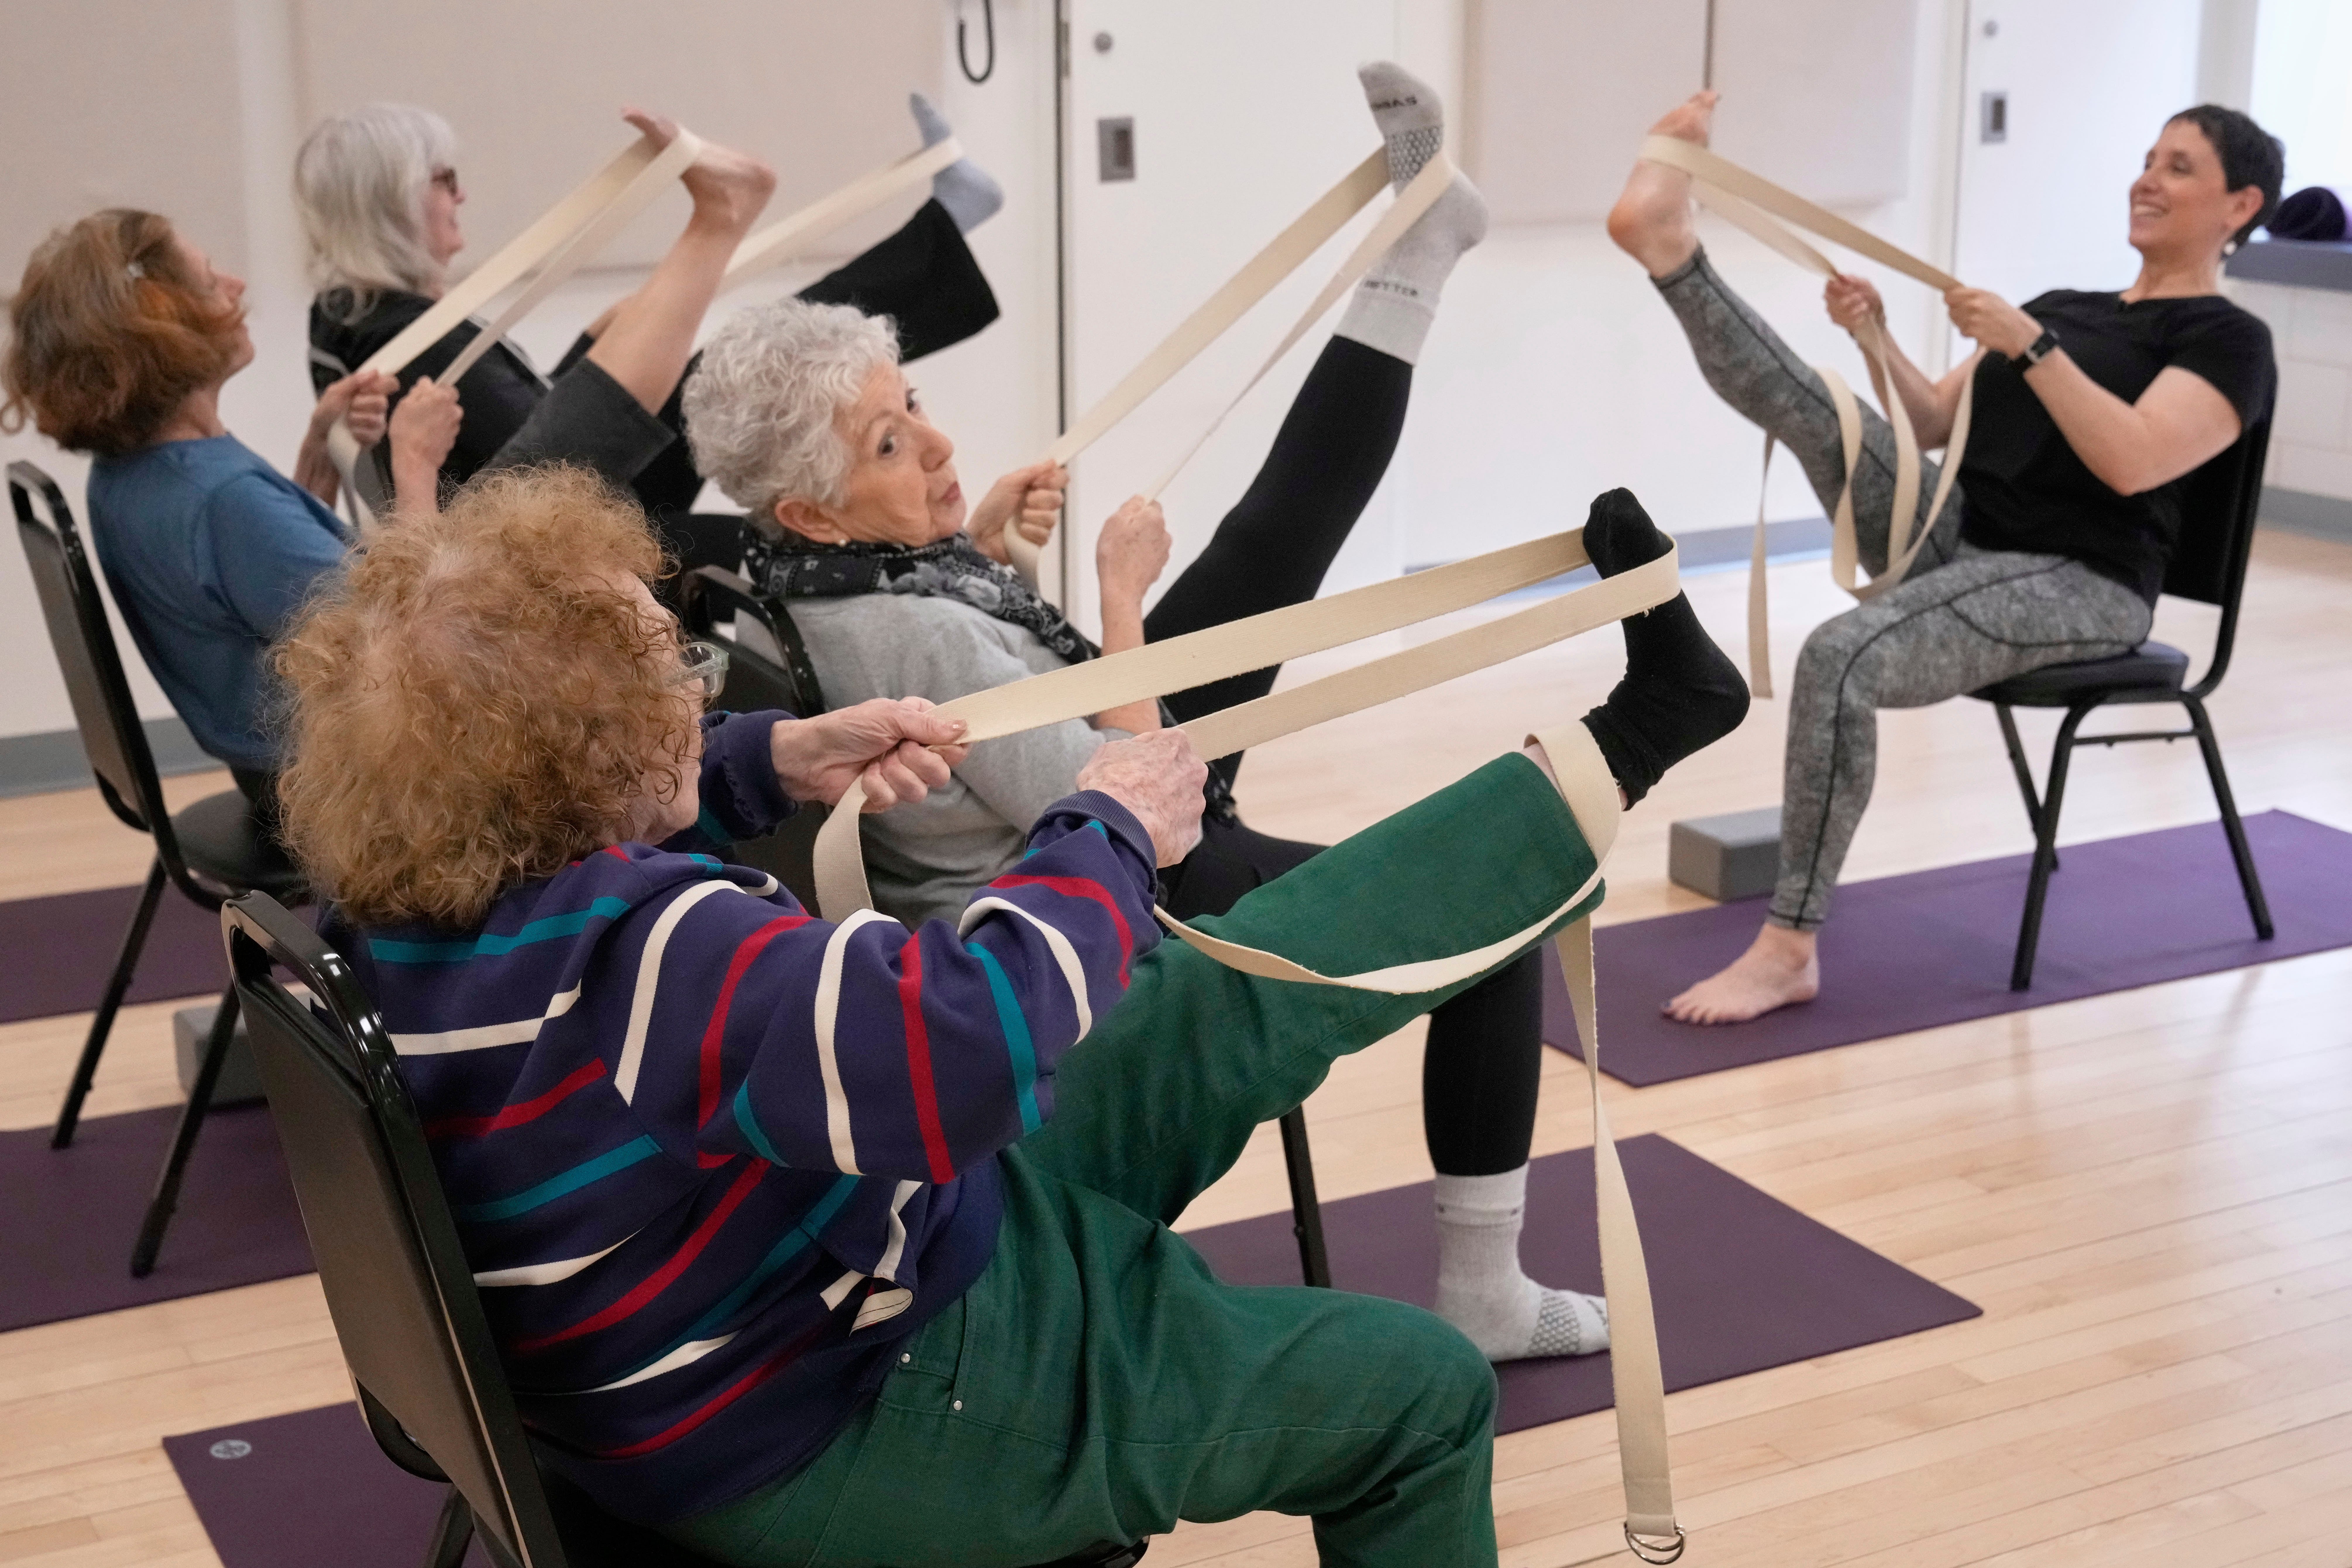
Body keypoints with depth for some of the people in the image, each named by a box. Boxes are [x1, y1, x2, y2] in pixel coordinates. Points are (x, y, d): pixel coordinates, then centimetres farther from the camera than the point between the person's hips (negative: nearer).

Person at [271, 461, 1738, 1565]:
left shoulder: (427, 902, -9)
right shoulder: (651, 959, -38)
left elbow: (581, 824, 14)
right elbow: (978, 1041, -46)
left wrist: (779, 762, -1)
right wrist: (1110, 833, -27)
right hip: (884, 1416, -9)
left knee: (1239, 997, 10)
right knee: (1421, 1389, 4)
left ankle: (1567, 791, 22)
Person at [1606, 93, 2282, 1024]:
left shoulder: (2230, 343, 0)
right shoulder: (2066, 304, 22)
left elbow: (2134, 462, -18)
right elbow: (1935, 426, 19)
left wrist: (2028, 346, -21)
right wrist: (1877, 337, 2)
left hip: (2078, 586, -7)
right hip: (1955, 532, 8)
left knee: (1840, 658, -32)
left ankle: (1792, 949, -28)